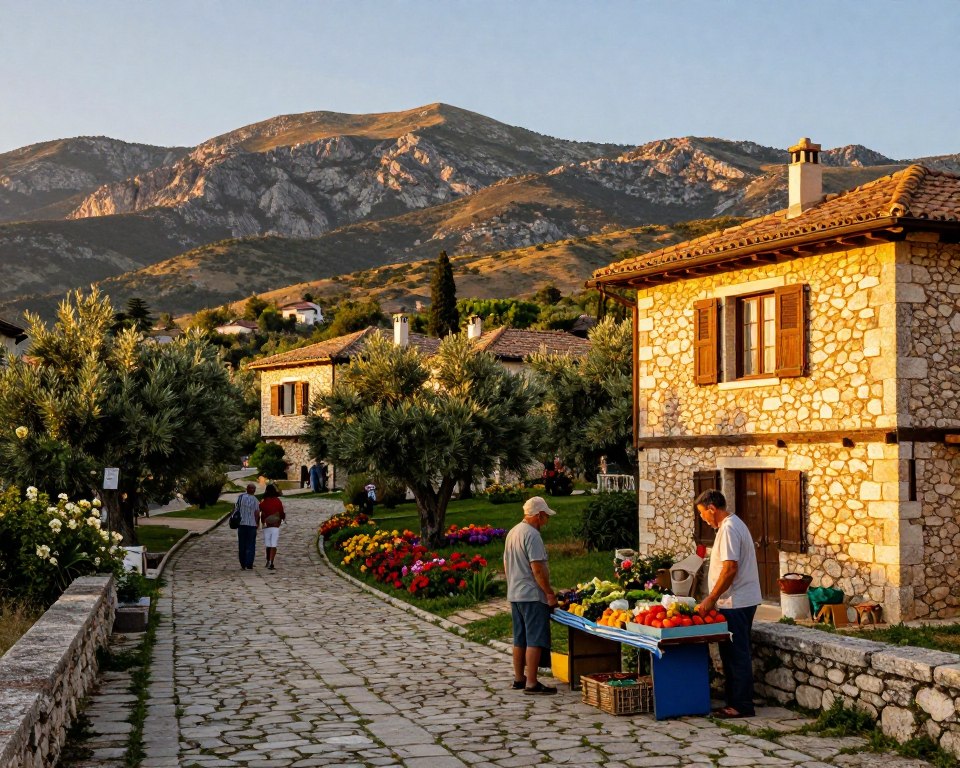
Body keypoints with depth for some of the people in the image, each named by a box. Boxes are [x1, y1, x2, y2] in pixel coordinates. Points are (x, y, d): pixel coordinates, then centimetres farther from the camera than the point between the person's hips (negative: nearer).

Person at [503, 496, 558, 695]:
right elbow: (538, 568, -20)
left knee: (520, 639, 15)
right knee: (535, 640, -6)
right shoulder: (532, 535, -16)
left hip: (514, 594, 9)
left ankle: (519, 678, 22)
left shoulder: (512, 533, 13)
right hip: (533, 596, -9)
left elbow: (506, 565, 19)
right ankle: (531, 683, -7)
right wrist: (550, 593, -15)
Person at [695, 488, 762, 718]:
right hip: (737, 602, 10)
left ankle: (742, 705, 0)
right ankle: (735, 701, 19)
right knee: (732, 654, 14)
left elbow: (730, 569, -23)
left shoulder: (729, 529, -16)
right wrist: (713, 598, 20)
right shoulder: (733, 525, 16)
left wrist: (711, 599, -18)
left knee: (737, 655, -5)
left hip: (735, 604, -10)